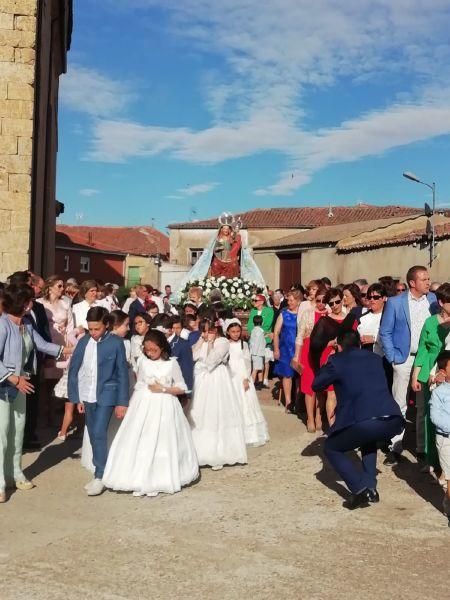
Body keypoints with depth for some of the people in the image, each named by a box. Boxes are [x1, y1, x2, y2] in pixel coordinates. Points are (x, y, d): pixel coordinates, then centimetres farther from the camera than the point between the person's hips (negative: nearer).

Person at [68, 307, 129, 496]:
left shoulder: (116, 343, -8)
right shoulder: (83, 342, 0)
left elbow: (122, 373, -5)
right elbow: (73, 370, 6)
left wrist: (122, 402, -6)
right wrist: (76, 398, 4)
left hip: (106, 396, -4)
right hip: (87, 397, 4)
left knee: (99, 433, -11)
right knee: (93, 436, 12)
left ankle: (100, 476, 2)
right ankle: (99, 472, 26)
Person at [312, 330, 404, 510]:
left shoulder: (337, 361, 8)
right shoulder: (375, 358, 24)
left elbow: (316, 385, 20)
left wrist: (327, 365, 35)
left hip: (364, 422, -6)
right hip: (394, 421, 6)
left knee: (331, 448, 20)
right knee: (368, 439, 38)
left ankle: (360, 490, 5)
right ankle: (370, 488, 28)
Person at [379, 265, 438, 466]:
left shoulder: (434, 299, 4)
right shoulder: (395, 302, -4)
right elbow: (385, 332, -2)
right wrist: (393, 358, -8)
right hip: (404, 359, -2)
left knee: (425, 406, 10)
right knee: (399, 405, 2)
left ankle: (423, 447, 20)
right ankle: (395, 448, 10)